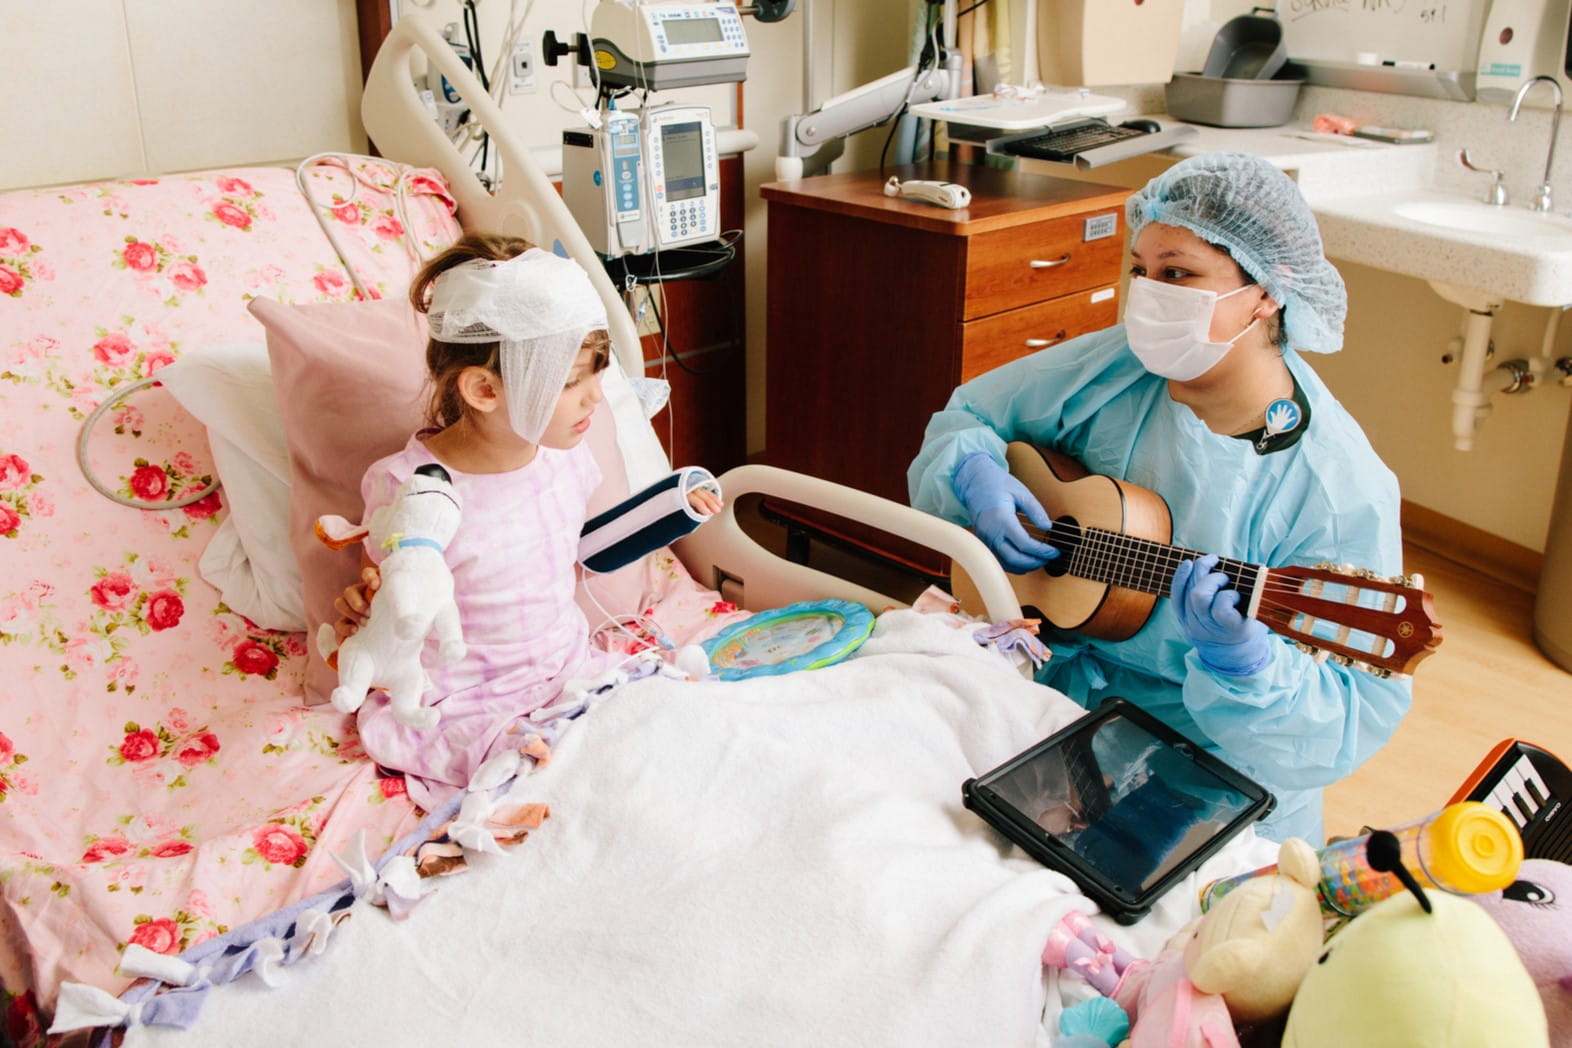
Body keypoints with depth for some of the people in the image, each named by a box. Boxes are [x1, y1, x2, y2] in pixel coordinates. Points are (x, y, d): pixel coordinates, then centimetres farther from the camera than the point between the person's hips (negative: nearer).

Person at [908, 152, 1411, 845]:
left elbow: (1356, 719, -18)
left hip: (1209, 763, -3)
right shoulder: (1111, 370, -4)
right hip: (1051, 690, 4)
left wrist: (1244, 663, -39)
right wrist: (973, 477, -13)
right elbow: (965, 417, 11)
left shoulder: (1339, 490, -18)